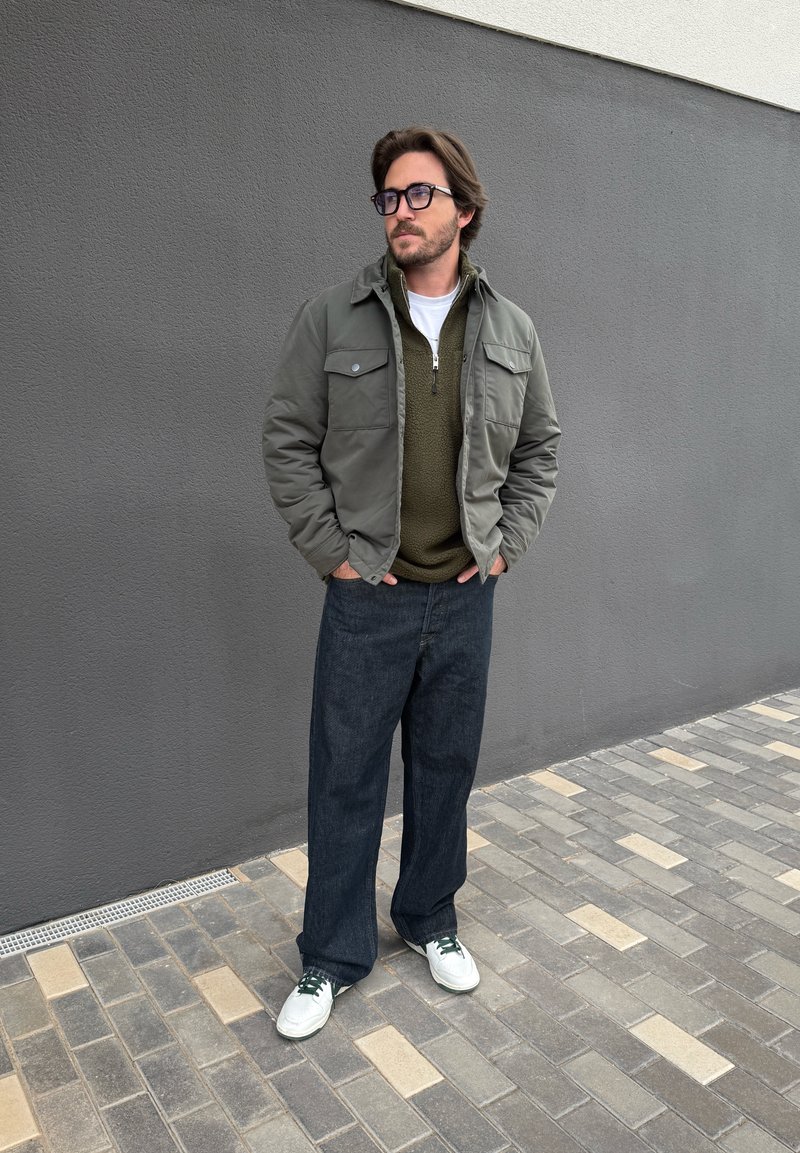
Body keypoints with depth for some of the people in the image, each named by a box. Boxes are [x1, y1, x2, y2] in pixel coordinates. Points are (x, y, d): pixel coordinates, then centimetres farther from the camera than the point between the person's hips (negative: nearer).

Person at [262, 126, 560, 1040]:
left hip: (466, 596, 3)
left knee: (447, 768, 16)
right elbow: (288, 441, -2)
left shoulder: (511, 330, 4)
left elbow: (539, 448, 12)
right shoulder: (331, 319, -5)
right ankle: (332, 957, 27)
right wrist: (330, 548, -7)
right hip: (367, 596, -2)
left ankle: (430, 921, 39)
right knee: (346, 779, 7)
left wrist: (509, 542, 2)